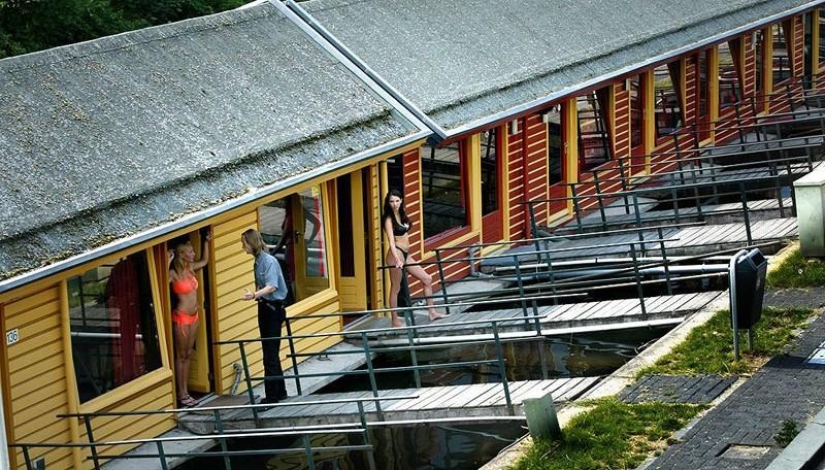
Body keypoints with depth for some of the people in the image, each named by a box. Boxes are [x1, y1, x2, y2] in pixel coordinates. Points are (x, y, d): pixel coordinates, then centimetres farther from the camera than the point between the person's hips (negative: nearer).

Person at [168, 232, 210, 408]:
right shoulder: (174, 273, -16)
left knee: (188, 355, 12)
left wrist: (206, 242, 17)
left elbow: (204, 261, 26)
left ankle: (186, 392, 19)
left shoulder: (190, 268, 6)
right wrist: (168, 263, -37)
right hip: (181, 317, -8)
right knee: (181, 356, 0)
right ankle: (181, 395, 7)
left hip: (193, 316, 8)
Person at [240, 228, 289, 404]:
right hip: (264, 308, 9)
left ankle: (272, 395, -2)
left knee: (270, 354, -7)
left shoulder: (269, 261, -17)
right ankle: (279, 391, 26)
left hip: (274, 308, -9)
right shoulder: (258, 261, 9)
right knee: (269, 352, 15)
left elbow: (272, 286, -30)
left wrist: (255, 295, -44)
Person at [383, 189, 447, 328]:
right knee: (396, 288, -1)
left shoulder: (402, 215, 11)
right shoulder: (389, 219, -13)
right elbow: (391, 241, -22)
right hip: (396, 254, -9)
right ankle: (395, 320, 7)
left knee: (427, 279, 10)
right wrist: (397, 259, -33)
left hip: (406, 254, 9)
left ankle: (432, 312, 15)